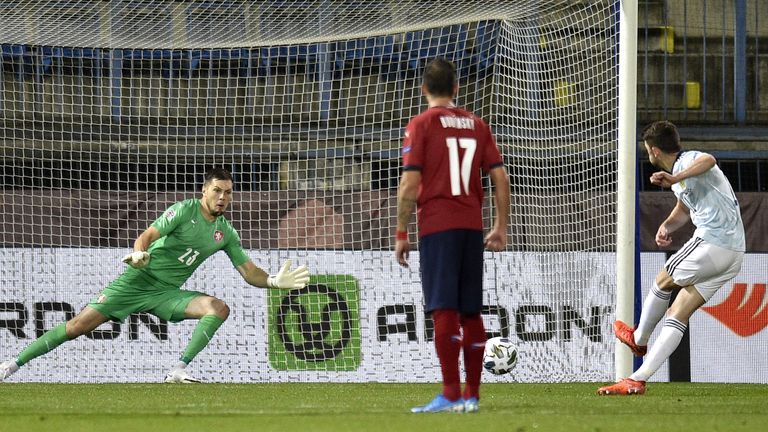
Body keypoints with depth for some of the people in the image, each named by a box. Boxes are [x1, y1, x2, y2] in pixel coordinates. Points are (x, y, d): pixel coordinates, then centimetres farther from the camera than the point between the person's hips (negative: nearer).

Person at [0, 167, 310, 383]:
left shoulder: (226, 233, 7)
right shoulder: (185, 210, -9)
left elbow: (249, 272, 10)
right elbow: (149, 234, -20)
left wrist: (275, 282, -9)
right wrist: (139, 252, -42)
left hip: (167, 293, 5)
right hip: (138, 280, -5)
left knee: (219, 308, -19)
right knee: (79, 325, -12)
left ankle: (178, 371, -20)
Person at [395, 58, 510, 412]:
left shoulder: (421, 125, -3)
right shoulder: (477, 124, 12)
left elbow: (410, 184, -9)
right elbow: (501, 179, 8)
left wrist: (401, 233, -4)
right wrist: (501, 227, 15)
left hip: (437, 226, -5)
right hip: (472, 227, 5)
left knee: (444, 310, -8)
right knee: (471, 312, 10)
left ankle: (451, 394, -14)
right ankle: (471, 394, 12)